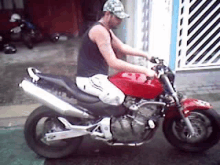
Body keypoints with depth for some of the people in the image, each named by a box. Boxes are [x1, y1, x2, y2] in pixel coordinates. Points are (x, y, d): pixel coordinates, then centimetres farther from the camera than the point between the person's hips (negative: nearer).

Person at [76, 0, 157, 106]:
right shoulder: (100, 30, -21)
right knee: (119, 98, -27)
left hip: (97, 76, 10)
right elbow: (113, 63, -28)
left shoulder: (106, 30, 13)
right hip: (89, 79, -10)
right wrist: (144, 70, -28)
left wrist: (146, 55, 8)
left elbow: (122, 47, 18)